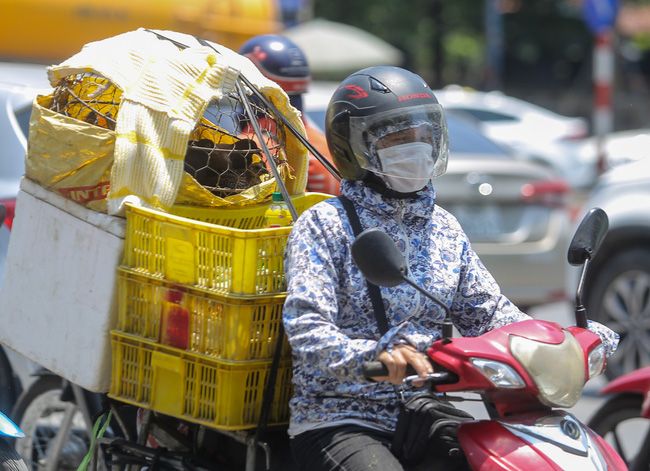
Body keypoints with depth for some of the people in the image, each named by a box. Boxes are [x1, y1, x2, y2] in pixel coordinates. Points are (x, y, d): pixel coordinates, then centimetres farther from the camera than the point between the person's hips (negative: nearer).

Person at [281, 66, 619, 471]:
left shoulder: (446, 230, 15)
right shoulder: (325, 225, -5)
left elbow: (487, 313, 15)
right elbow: (305, 325, -17)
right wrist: (371, 355, -38)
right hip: (338, 419, -6)